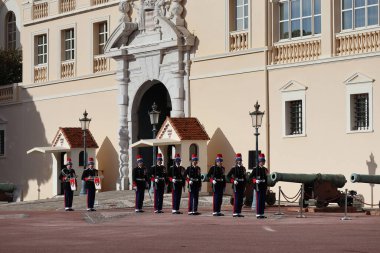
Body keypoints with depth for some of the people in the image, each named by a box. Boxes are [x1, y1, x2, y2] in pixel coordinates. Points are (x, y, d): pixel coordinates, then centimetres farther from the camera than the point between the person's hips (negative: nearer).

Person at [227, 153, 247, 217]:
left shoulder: (243, 168, 13)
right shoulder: (234, 168, -4)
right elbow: (228, 176, -8)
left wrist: (244, 185, 14)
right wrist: (233, 181, -19)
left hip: (242, 186, 6)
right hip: (236, 185, -6)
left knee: (241, 200, 6)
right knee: (236, 199, -7)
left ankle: (239, 212, 11)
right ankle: (235, 213, -5)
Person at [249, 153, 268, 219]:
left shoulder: (265, 169, 15)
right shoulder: (255, 169, -3)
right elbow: (250, 177, -6)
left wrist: (266, 188, 17)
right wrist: (255, 180, -22)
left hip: (264, 187, 6)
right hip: (258, 186, -6)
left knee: (263, 200, 6)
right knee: (259, 200, -7)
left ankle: (262, 214, 10)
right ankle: (258, 214, -5)